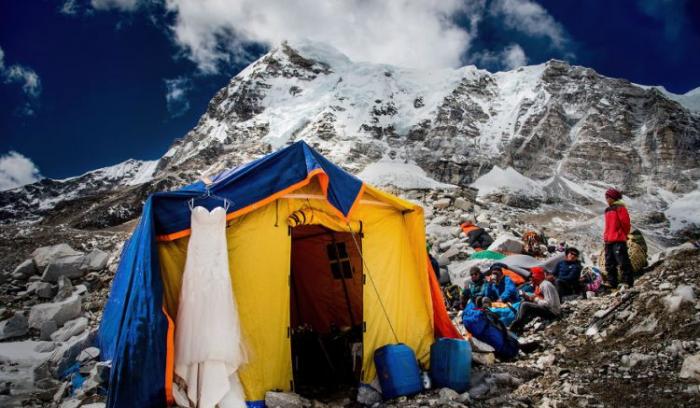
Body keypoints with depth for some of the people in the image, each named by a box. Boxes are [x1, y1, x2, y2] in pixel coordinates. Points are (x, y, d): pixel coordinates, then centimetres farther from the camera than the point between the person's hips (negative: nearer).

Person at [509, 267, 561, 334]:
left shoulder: (546, 285, -19)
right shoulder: (538, 285, 11)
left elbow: (549, 303, -26)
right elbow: (538, 299, 14)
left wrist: (536, 299, -16)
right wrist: (528, 297, -2)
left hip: (553, 312, -10)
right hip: (546, 309, 10)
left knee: (525, 305, -19)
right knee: (523, 302, 9)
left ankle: (514, 328, -11)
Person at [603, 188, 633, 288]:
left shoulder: (620, 208, -6)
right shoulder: (608, 210, 19)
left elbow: (625, 223, -10)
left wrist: (623, 234, 0)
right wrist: (606, 237, 15)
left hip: (618, 241, -9)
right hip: (608, 241, 9)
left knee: (623, 262, -8)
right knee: (609, 264, 9)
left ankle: (629, 283, -5)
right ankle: (612, 284, 13)